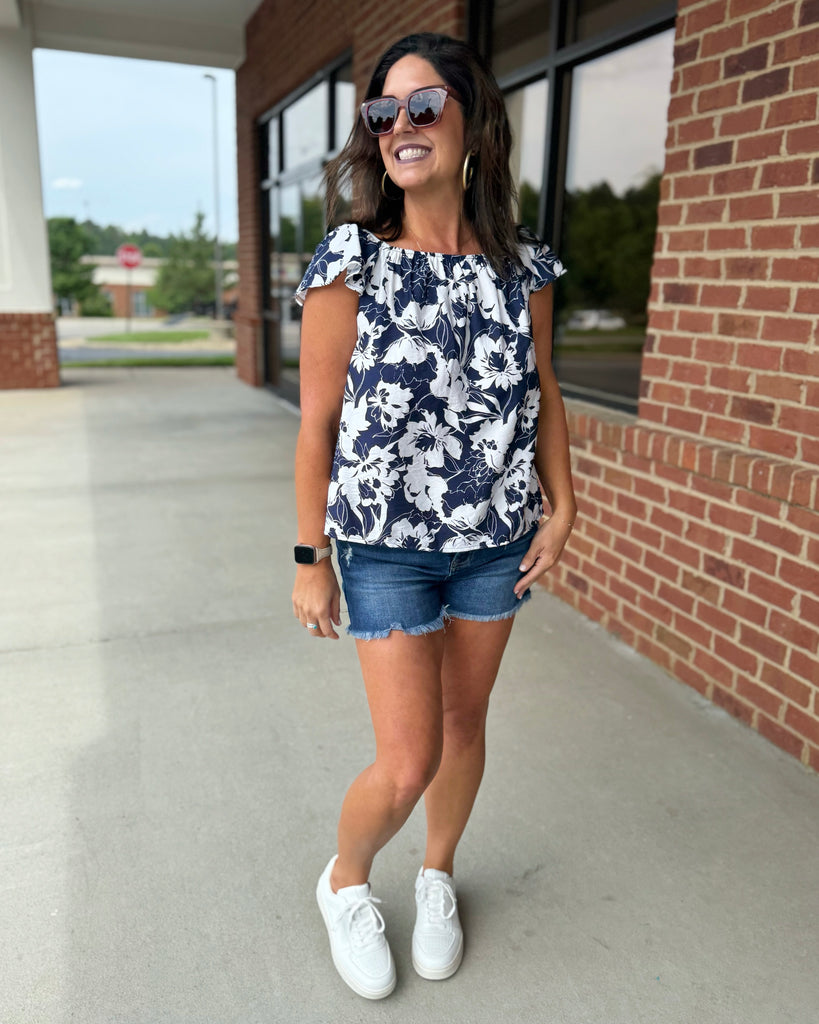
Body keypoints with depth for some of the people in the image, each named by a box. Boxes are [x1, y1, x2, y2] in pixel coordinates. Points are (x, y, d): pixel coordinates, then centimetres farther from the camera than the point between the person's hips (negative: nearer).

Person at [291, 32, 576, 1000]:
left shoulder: (521, 266, 0)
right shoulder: (350, 263, -10)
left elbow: (540, 390, 11)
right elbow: (317, 422, -9)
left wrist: (562, 505, 2)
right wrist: (310, 561, -7)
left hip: (495, 541, 4)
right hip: (386, 546, -3)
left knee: (465, 722, 16)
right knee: (409, 759, -2)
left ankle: (438, 876, 45)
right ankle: (345, 882, 32)